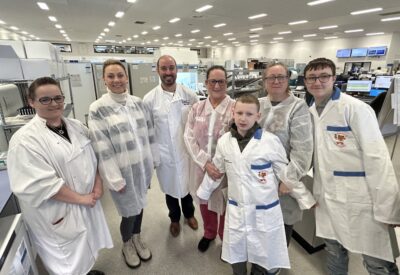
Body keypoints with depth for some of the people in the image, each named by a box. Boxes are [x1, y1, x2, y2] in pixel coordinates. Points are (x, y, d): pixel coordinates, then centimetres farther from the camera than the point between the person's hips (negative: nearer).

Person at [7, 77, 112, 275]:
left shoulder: (76, 126, 1)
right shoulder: (25, 139, -19)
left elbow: (92, 156, 8)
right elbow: (40, 184, -23)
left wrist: (98, 183, -6)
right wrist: (81, 198, -18)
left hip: (88, 203, 6)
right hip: (58, 214, -6)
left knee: (84, 250, 27)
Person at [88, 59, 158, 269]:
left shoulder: (138, 102, 1)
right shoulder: (98, 109, -13)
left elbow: (149, 133, 6)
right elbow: (102, 149, -14)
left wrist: (153, 160, 8)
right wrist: (115, 179, -13)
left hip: (143, 166, 4)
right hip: (123, 170, -4)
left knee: (140, 205, 21)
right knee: (130, 211, 11)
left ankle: (137, 238, 49)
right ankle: (127, 245, 42)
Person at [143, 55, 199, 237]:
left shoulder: (189, 95, -6)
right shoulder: (149, 99, -9)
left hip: (187, 151, 1)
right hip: (165, 154, 0)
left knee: (187, 185, 19)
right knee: (170, 188, 18)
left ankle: (189, 214, 48)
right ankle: (174, 218, 45)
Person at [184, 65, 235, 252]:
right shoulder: (197, 108, 0)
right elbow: (189, 138, -5)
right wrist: (205, 163, -17)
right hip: (202, 167, 4)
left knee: (226, 206, 15)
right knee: (205, 203, 23)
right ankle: (209, 233, 53)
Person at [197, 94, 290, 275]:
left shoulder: (271, 141, -14)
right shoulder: (224, 141, -5)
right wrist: (203, 193, 17)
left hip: (265, 211, -2)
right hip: (235, 211, 3)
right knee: (236, 259, 20)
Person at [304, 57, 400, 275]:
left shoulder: (355, 108, -14)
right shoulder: (310, 112, 5)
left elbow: (377, 158, -16)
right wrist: (310, 193, 9)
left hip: (359, 198, -5)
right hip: (327, 197, 6)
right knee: (334, 255, 22)